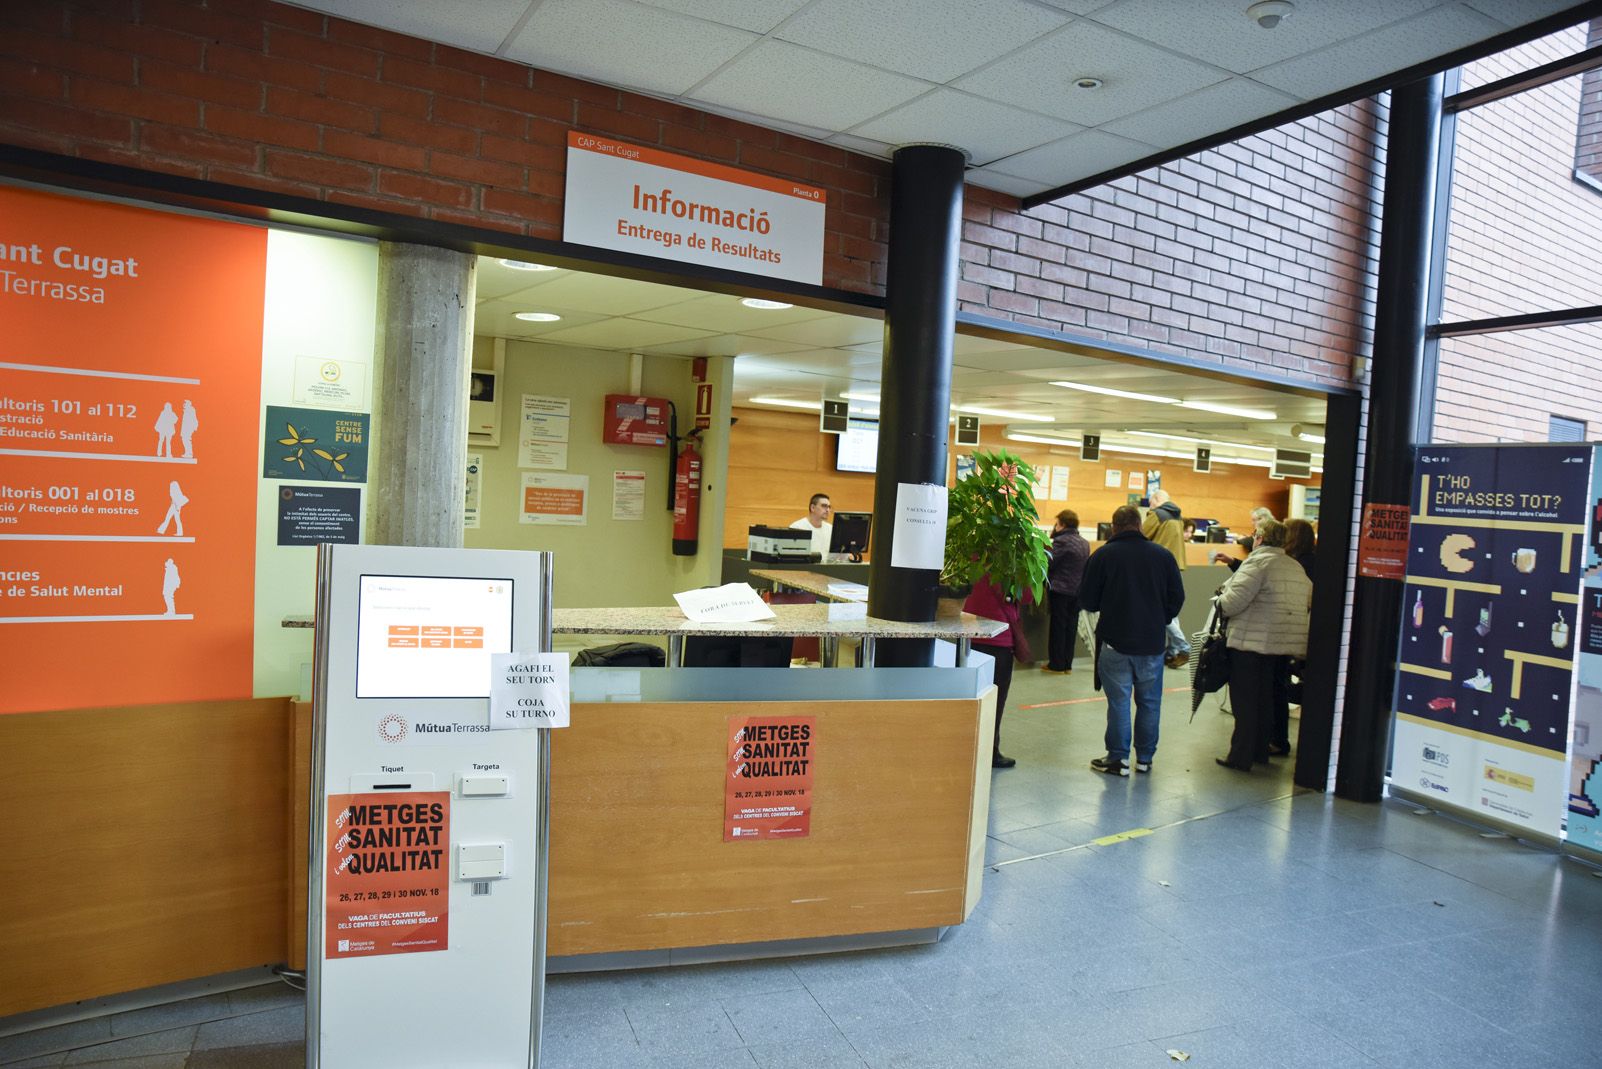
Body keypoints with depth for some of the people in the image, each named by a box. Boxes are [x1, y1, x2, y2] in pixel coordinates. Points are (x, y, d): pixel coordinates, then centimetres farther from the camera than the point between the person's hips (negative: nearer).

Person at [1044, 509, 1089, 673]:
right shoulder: (1085, 543, 9)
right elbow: (1085, 566, 14)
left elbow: (1048, 563, -14)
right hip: (1078, 590, 6)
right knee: (1071, 627, 12)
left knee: (1058, 627, 2)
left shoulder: (1061, 541, -15)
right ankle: (1067, 664, 18)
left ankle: (1057, 664, 7)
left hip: (1060, 590, -6)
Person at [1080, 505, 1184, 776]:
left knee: (1118, 701, 4)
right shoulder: (1163, 555, -1)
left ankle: (1118, 759, 9)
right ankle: (1145, 758, 20)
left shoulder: (1103, 555, -8)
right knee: (1149, 702, 13)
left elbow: (1087, 601, -4)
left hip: (1115, 642, -2)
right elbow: (1177, 598, 4)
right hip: (1152, 642, 2)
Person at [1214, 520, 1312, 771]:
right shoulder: (1297, 568, 14)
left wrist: (1221, 602, 0)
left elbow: (1235, 599, -19)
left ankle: (1240, 757, 3)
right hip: (1283, 644, 8)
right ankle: (1260, 751, 25)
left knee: (1244, 701, -1)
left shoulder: (1258, 561, -11)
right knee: (1265, 699, 17)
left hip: (1250, 642, -7)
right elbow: (1312, 600, 18)